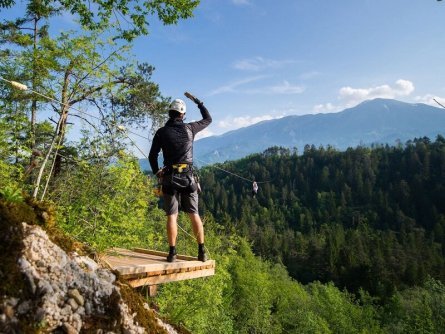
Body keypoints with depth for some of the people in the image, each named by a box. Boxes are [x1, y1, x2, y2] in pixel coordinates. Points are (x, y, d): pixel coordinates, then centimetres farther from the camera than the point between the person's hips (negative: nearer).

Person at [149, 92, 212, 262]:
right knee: (194, 214, 7)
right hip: (188, 178, 1)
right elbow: (208, 119, 19)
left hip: (170, 178, -1)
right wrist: (197, 101, 25)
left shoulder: (161, 132, 1)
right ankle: (202, 251, 8)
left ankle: (172, 253, 1)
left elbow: (152, 156, 3)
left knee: (172, 215, 3)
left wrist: (156, 172, 19)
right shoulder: (190, 128, 2)